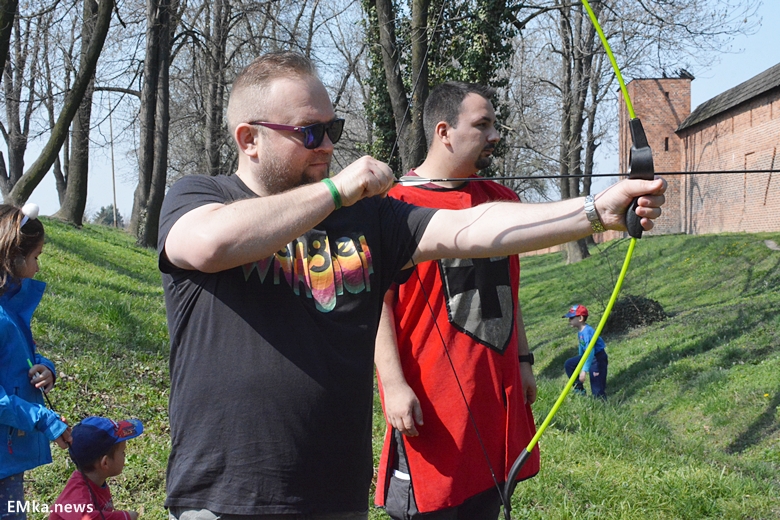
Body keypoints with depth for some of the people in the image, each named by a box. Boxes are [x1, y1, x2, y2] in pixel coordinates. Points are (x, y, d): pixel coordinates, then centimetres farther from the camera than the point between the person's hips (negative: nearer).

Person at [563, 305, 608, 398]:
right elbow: (582, 347, 19)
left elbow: (590, 351, -33)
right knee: (569, 364, 4)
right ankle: (580, 391, 11)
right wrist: (580, 363, 31)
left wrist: (584, 370, -38)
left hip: (598, 358, -9)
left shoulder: (587, 331, -26)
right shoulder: (580, 331, 2)